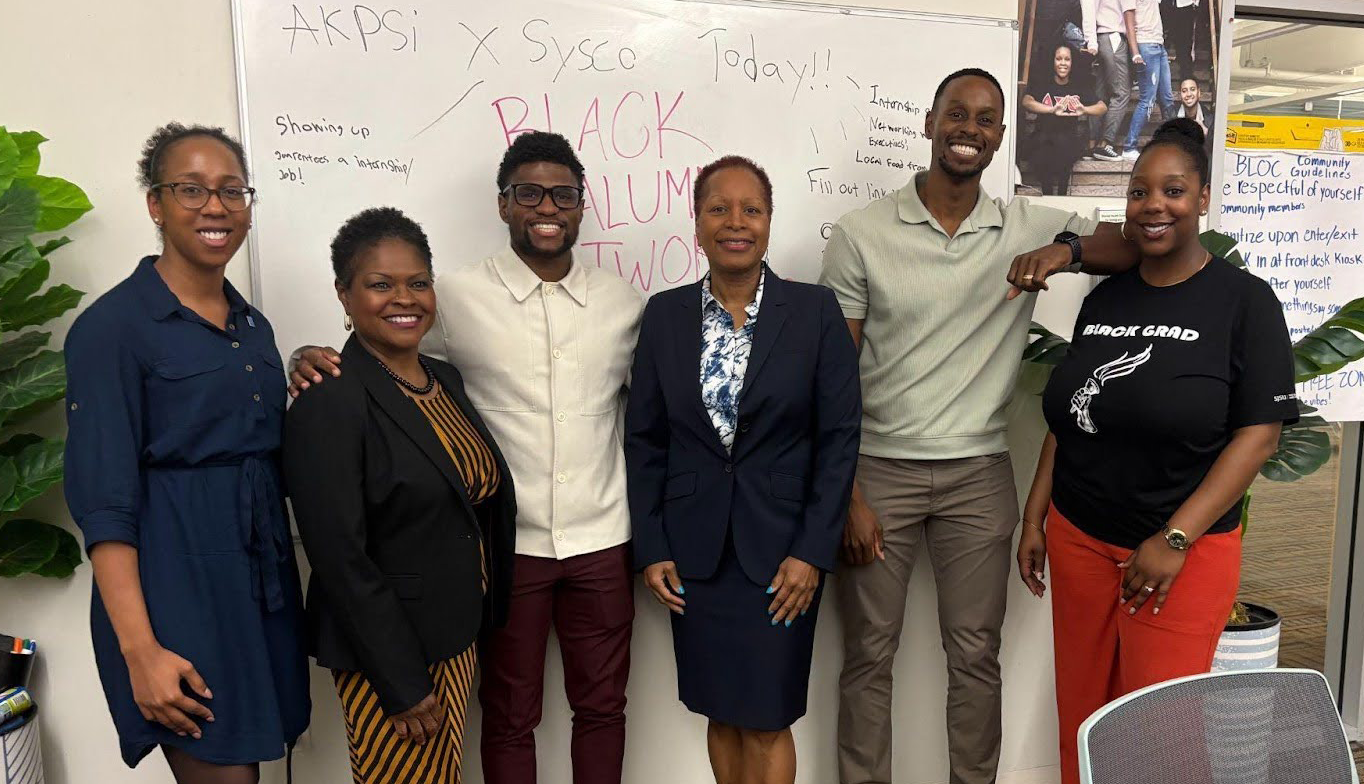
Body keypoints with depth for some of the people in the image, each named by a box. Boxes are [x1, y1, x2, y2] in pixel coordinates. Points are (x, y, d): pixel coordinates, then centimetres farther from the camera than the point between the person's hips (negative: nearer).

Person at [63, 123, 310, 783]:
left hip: (263, 579, 7)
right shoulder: (111, 326, -9)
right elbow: (102, 500, -14)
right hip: (176, 583, -7)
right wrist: (140, 649, -18)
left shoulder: (252, 325, 12)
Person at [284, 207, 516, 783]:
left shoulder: (446, 379, 4)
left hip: (458, 641, 7)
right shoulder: (328, 403, -19)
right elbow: (340, 558, -20)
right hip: (386, 656, -7)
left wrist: (479, 628, 11)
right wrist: (402, 684, -16)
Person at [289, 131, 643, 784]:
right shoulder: (456, 296, -5)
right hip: (508, 545, -2)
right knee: (510, 716, 15)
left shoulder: (623, 304, 3)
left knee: (602, 707, 17)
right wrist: (311, 360, -19)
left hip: (603, 543, 2)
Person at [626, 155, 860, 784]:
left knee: (766, 720, 5)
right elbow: (644, 438, 4)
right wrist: (651, 549, 0)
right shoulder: (665, 314, 2)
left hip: (782, 548, -2)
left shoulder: (815, 311, -4)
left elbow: (840, 436, -5)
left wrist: (813, 551, -9)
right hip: (694, 552, 2)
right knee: (721, 714, 13)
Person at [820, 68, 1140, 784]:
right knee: (868, 653, 10)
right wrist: (846, 495, -8)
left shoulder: (1030, 228, 3)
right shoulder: (860, 234, -4)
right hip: (878, 468, -1)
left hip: (979, 474, 2)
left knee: (975, 654, 12)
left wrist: (1067, 248, -22)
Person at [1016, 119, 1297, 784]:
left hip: (1186, 553, -3)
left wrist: (1175, 540, -15)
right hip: (1078, 540, 4)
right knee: (1081, 716, 11)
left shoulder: (1244, 300, -5)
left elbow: (1259, 432, -10)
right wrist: (1035, 517, 7)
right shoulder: (1104, 298, 8)